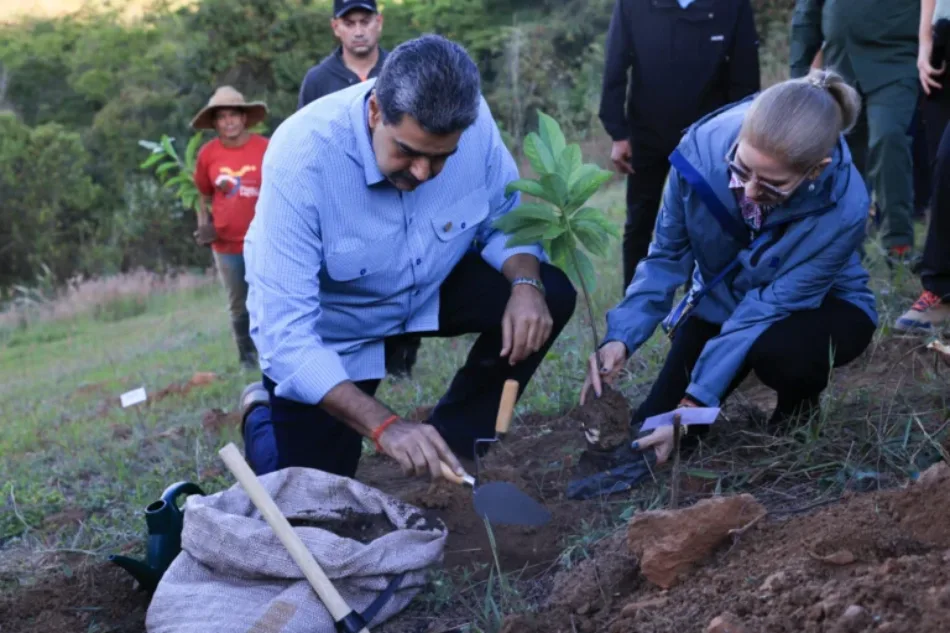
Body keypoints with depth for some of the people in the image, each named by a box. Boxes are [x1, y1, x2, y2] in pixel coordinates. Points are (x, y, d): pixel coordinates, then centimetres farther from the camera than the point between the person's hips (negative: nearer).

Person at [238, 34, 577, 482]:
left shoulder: (473, 122, -24)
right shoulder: (302, 155, -35)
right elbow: (286, 331, -37)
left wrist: (527, 284, -29)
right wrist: (384, 426, -47)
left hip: (429, 289, 4)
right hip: (327, 326, -4)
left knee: (550, 296, -17)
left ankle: (451, 441, 1)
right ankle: (264, 411, 25)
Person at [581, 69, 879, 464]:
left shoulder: (843, 208, -36)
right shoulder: (704, 147, -29)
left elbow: (771, 308, -31)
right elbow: (668, 254, -14)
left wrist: (694, 405, -34)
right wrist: (621, 337, -27)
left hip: (817, 308, -3)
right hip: (721, 299, 3)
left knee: (777, 349, -39)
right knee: (648, 434, -5)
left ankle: (798, 403, -1)